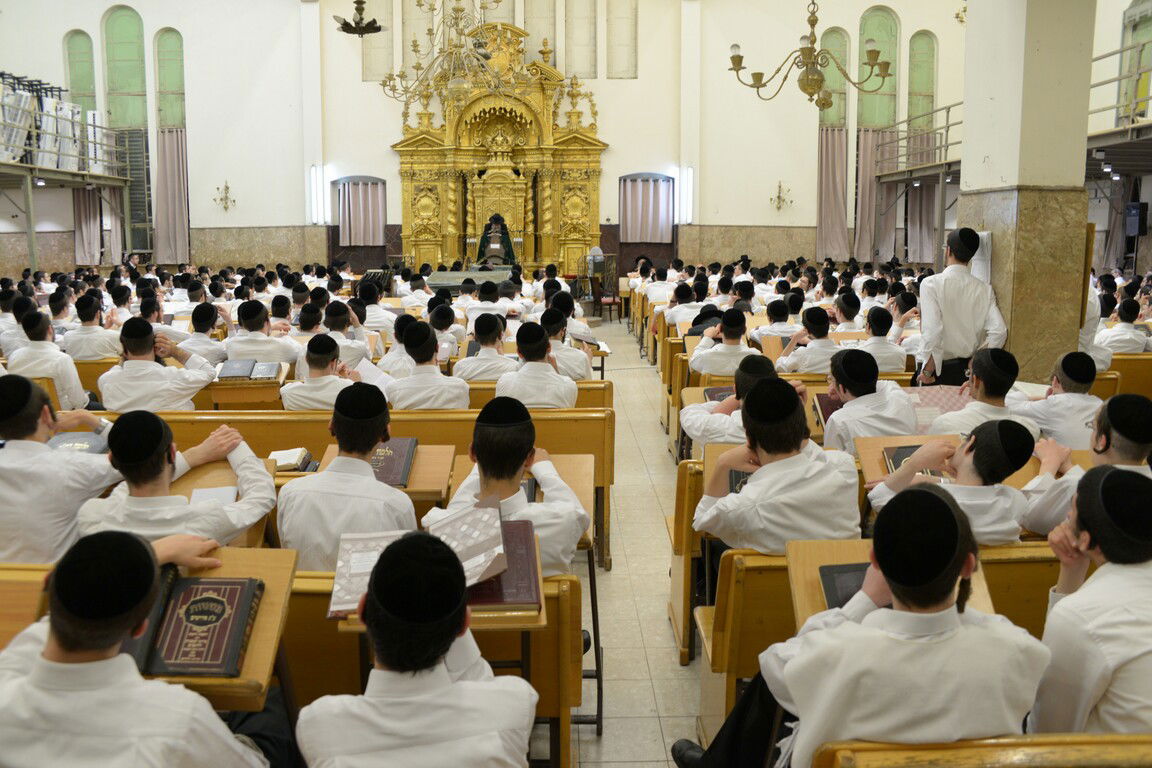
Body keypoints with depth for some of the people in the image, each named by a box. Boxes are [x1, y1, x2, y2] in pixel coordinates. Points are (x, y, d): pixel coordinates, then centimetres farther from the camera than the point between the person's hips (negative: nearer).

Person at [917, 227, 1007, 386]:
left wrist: (928, 371, -12)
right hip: (968, 368, 4)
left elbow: (933, 331, -19)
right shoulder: (984, 289, 1)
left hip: (939, 367, -4)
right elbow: (999, 332, -7)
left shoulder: (930, 284, -11)